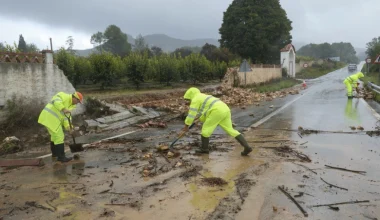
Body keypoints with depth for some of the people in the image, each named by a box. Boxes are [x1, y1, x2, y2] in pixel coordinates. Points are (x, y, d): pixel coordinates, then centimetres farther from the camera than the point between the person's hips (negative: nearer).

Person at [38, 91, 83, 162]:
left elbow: (67, 117, 7)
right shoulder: (64, 96, -9)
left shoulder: (70, 105, 16)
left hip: (50, 118, 11)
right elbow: (56, 101, -29)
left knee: (55, 136, 23)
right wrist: (64, 109, -40)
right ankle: (61, 157, -2)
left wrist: (69, 127, -7)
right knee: (59, 137, -7)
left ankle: (55, 154, 38)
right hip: (50, 118, -11)